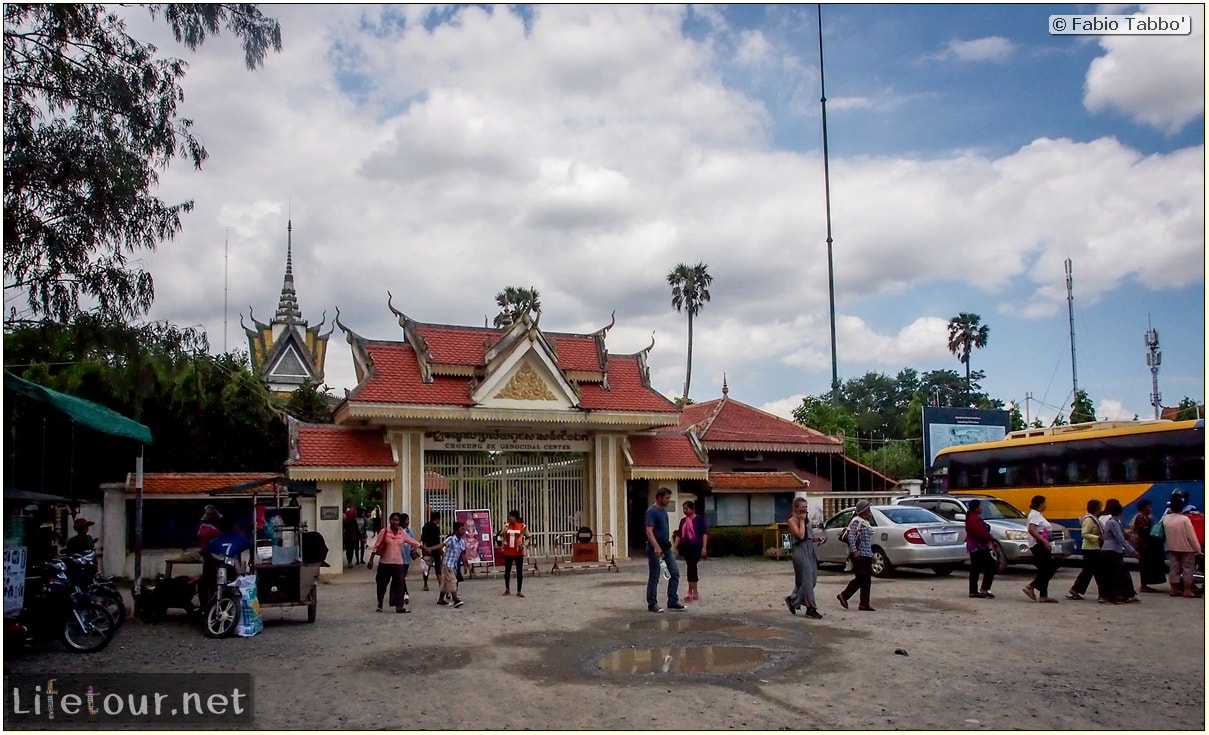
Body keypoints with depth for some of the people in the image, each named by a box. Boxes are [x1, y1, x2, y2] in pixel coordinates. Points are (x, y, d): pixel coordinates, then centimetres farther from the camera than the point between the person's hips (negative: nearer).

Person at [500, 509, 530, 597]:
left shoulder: (523, 526, -4)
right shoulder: (506, 525, 4)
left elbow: (528, 536, -1)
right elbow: (502, 535, -1)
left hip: (519, 552, -2)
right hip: (508, 551, 3)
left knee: (519, 571, 0)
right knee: (507, 570, 11)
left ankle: (519, 591, 7)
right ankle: (507, 588, 28)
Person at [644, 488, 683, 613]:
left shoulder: (664, 510, 12)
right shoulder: (651, 511, -15)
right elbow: (649, 531, -23)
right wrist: (656, 547, -32)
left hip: (666, 547, 9)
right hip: (656, 549, -9)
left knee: (675, 573, 6)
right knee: (654, 577, 0)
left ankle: (672, 602, 12)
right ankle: (652, 604, 8)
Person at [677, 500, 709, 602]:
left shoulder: (699, 519, -3)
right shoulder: (683, 520, 14)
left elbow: (705, 533, -7)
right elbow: (679, 535, 17)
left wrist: (704, 547, -15)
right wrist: (676, 548, 12)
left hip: (696, 547, -6)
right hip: (686, 547, 6)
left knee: (691, 567, -13)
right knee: (692, 568, 10)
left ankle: (691, 592, -12)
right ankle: (695, 593, 17)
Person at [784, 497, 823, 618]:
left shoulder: (807, 519, 16)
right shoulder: (792, 521, -7)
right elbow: (800, 536, -20)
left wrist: (817, 539, 6)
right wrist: (801, 520, -12)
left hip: (810, 550, 8)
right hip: (801, 551, -8)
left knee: (812, 579, 9)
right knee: (806, 580, -6)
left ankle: (792, 600, 24)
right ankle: (811, 608, -1)